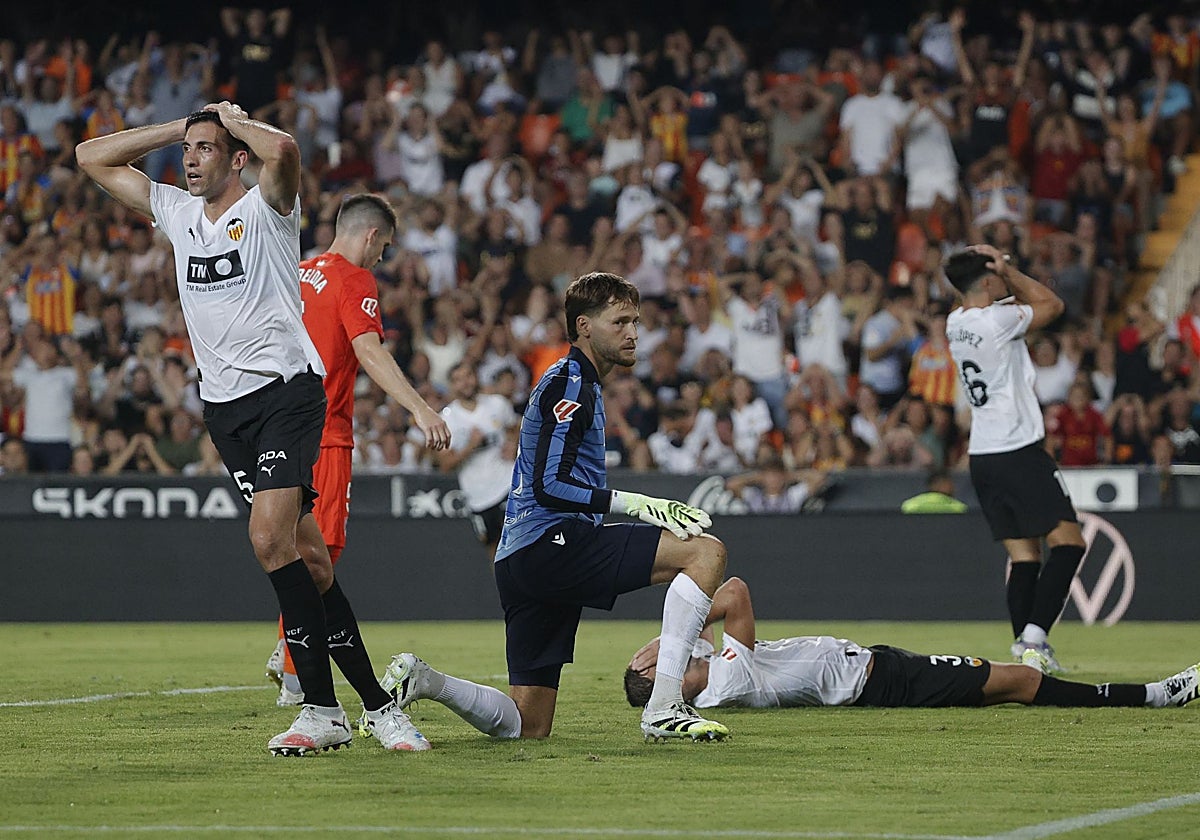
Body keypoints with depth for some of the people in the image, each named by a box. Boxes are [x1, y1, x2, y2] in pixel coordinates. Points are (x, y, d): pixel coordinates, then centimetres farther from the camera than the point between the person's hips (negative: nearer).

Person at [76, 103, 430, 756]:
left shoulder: (265, 208, -1)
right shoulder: (177, 213, 16)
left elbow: (283, 150, -24)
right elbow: (91, 157, 22)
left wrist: (232, 119, -4)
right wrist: (180, 127, 14)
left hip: (287, 388, -5)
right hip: (224, 403, 6)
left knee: (269, 537, -21)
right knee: (305, 552, 1)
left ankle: (320, 707, -18)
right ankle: (373, 702, 3)